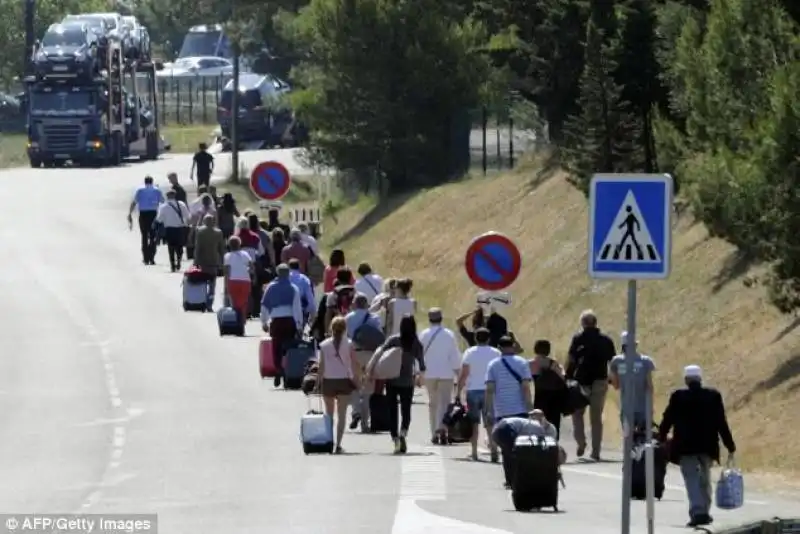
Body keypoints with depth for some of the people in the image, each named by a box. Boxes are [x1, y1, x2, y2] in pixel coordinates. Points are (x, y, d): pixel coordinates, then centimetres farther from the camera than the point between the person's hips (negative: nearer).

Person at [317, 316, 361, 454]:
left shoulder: (324, 345, -2)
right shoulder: (349, 344, -5)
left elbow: (321, 365, -3)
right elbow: (354, 364, -5)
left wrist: (318, 381, 4)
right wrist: (357, 379, 4)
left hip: (328, 381, 1)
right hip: (344, 381, -1)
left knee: (329, 415, 15)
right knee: (342, 415, 1)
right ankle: (338, 445, -6)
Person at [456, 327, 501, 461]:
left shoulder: (469, 353, -2)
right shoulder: (496, 353, 3)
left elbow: (463, 374, -6)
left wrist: (458, 391, -1)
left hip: (473, 390, -1)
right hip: (490, 391, 1)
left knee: (474, 422, 8)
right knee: (490, 422, 0)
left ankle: (474, 452, 9)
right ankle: (493, 448, -20)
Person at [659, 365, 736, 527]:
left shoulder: (678, 397, -7)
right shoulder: (713, 396, -1)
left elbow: (667, 420, 0)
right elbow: (721, 423, 0)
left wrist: (661, 438, 15)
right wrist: (730, 446, 5)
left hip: (686, 447, -3)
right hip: (707, 446, 3)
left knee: (692, 479, -6)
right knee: (704, 480, 18)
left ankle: (697, 512, -21)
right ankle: (704, 512, 24)